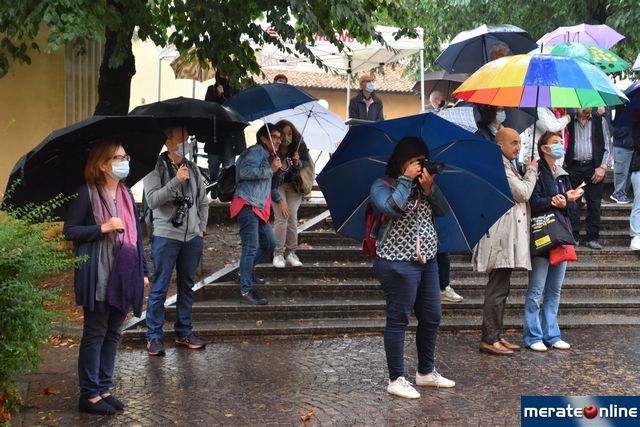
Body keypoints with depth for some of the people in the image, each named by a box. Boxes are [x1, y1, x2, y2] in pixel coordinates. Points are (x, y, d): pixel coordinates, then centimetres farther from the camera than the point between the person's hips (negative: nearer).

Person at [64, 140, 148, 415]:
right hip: (98, 278, -6)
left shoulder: (126, 195, 13)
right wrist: (103, 228, -19)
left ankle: (103, 389, 21)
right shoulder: (87, 194, -7)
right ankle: (89, 394, 10)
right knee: (95, 334, 1)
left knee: (113, 334, 11)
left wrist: (142, 271, 12)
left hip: (124, 275, 7)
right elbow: (69, 231, -9)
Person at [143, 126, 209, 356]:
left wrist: (201, 228, 11)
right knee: (159, 288, -1)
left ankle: (184, 333, 24)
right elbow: (152, 199, -18)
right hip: (166, 236, -5)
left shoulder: (193, 169, 11)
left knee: (187, 287, 13)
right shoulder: (156, 169, -5)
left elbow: (203, 202, 18)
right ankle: (154, 337, 7)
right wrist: (176, 181, -25)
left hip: (192, 237, 5)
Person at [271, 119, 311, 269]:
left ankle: (291, 253, 6)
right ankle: (278, 254, -5)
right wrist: (279, 201, -23)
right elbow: (270, 179, -22)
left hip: (294, 185, 3)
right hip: (277, 185, -3)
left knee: (292, 217, -6)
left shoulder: (299, 144, -16)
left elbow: (307, 163, 0)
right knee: (281, 217, -15)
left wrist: (298, 163, -24)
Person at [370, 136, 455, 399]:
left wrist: (429, 189, -10)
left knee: (432, 318, 13)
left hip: (427, 260, 8)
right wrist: (406, 179, -16)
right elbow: (391, 208, -24)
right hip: (398, 263, -8)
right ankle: (396, 379, 8)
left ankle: (426, 372, 28)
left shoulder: (421, 183, 13)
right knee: (398, 320, -2)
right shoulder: (382, 185, -6)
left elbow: (441, 211, 6)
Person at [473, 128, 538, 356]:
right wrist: (532, 171, 0)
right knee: (497, 289, -8)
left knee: (500, 288, 13)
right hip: (502, 237, -11)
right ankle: (488, 339, -4)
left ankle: (496, 336, 19)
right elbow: (523, 193, -14)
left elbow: (518, 196, 25)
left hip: (507, 237, 11)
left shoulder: (507, 165, 20)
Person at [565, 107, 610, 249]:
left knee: (594, 204, 1)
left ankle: (593, 238, 7)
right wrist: (562, 162, -3)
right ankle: (573, 237, 7)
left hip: (593, 167, 0)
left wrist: (602, 166, -3)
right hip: (573, 167, 0)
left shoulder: (600, 120, 7)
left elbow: (606, 145, 6)